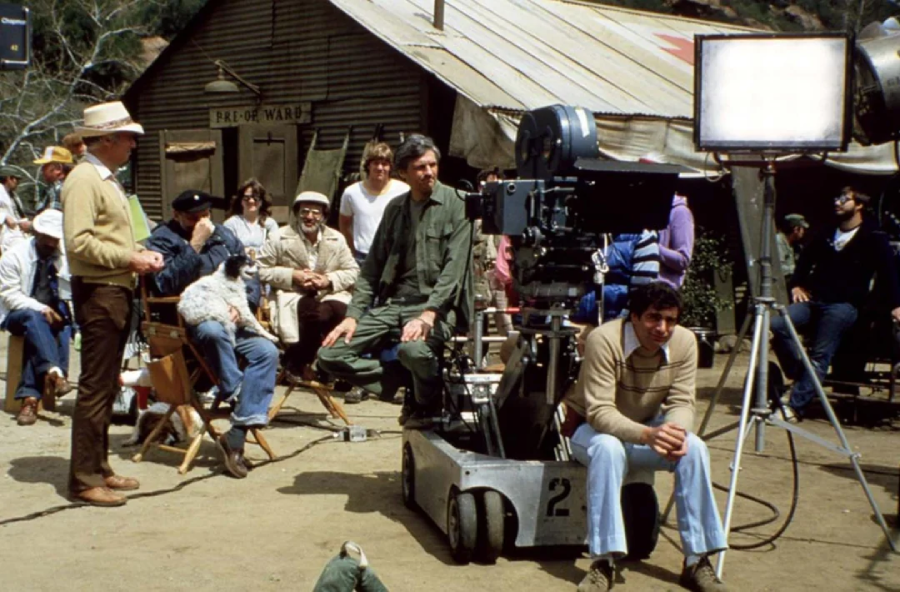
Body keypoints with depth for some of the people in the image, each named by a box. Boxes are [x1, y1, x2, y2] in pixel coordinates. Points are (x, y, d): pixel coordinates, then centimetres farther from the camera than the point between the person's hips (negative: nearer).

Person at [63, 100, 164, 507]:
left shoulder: (108, 180, 19)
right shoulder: (84, 180, -12)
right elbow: (79, 242, -22)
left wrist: (140, 253, 8)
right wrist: (129, 259, -17)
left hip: (117, 291, 10)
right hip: (97, 293, -10)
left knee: (107, 386, 14)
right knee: (95, 387, -7)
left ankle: (99, 468, 22)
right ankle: (84, 478, -1)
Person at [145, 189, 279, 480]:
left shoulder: (224, 236, 16)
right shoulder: (162, 239, 2)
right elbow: (167, 285, -16)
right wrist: (194, 246, -17)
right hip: (186, 321, -5)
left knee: (267, 352, -21)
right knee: (213, 330, -40)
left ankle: (238, 433, -25)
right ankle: (237, 398, -21)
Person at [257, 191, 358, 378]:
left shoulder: (336, 239, 11)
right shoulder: (281, 238, 2)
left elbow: (353, 272, 8)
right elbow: (262, 270, 0)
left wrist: (329, 280, -12)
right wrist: (293, 275, -13)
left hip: (329, 294, 3)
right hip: (293, 295, -3)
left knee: (340, 311, -33)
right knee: (316, 313, -36)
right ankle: (298, 361, -12)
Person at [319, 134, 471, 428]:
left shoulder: (455, 205, -4)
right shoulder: (395, 208, 14)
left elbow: (454, 268, -12)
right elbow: (372, 267, 14)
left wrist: (427, 316, -24)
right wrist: (353, 315, 2)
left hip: (435, 305, -6)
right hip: (391, 303, 6)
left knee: (414, 350, -38)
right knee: (330, 354, -7)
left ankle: (428, 404, -5)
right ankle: (404, 385, 5)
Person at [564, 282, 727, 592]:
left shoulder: (684, 341, -15)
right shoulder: (604, 339, -29)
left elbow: (682, 402, -12)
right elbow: (599, 412, -33)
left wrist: (675, 430, -37)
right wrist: (647, 434, -49)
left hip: (648, 429, 4)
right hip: (592, 428, -4)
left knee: (694, 448, -24)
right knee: (608, 447, -38)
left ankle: (697, 561, -16)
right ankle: (602, 564, -32)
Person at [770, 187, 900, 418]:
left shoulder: (873, 239, 2)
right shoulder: (827, 235, 20)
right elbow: (805, 260, 30)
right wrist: (797, 285, 14)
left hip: (843, 305, -5)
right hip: (813, 300, 5)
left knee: (820, 355, -14)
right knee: (776, 325, -17)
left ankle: (796, 407, -15)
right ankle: (801, 377, -1)